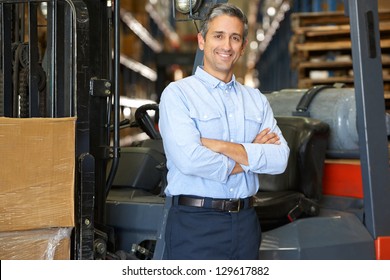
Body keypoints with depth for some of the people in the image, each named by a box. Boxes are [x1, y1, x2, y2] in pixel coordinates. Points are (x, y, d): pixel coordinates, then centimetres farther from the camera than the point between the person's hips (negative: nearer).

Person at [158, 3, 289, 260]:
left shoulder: (256, 100, 11)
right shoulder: (177, 94, -4)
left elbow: (280, 158, -2)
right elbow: (189, 159, -18)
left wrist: (221, 146, -14)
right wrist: (249, 156, -5)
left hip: (245, 220, 5)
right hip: (195, 222, -4)